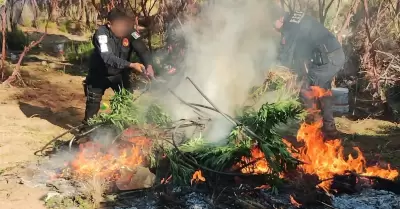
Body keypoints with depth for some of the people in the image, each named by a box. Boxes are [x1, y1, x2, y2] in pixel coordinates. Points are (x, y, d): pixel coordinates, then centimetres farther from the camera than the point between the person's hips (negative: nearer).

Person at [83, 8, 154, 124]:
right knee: (93, 102, 4)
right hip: (100, 74, -3)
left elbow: (141, 48, -25)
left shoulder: (129, 31, -18)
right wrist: (131, 65, -50)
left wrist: (148, 65, -46)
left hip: (120, 73, 3)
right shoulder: (101, 33, -29)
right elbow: (107, 57, -41)